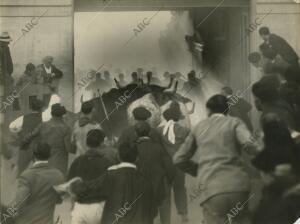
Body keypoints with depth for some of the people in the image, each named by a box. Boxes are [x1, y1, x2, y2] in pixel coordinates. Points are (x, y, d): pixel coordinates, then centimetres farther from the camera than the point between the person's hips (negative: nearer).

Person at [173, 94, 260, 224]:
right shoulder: (234, 122, 10)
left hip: (211, 190, 1)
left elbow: (179, 159, 19)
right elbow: (249, 143, -10)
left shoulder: (199, 127, 18)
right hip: (238, 187, -1)